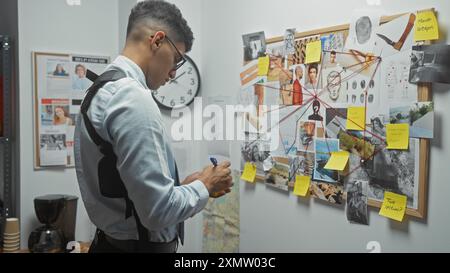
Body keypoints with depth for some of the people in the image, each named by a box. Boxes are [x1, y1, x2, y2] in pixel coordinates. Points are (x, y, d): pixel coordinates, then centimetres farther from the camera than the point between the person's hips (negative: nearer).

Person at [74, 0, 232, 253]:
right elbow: (158, 211, -26)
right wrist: (204, 187, -9)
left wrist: (186, 186, 8)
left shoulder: (103, 92, 7)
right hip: (140, 245, -9)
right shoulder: (133, 98, -23)